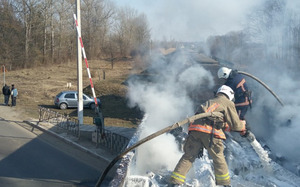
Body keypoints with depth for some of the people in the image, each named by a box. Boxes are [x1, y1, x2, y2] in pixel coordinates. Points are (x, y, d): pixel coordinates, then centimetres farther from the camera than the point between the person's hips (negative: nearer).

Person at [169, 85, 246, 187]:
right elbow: (235, 124, 14)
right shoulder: (228, 103, 16)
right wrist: (243, 125, 33)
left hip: (195, 127, 5)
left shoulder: (209, 102, 35)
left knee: (188, 156, 9)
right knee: (218, 158, 11)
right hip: (210, 131, -5)